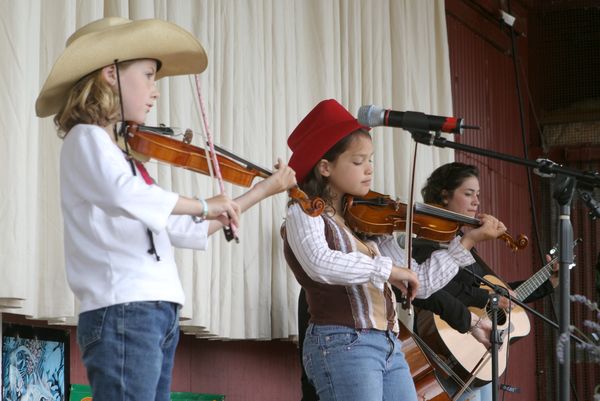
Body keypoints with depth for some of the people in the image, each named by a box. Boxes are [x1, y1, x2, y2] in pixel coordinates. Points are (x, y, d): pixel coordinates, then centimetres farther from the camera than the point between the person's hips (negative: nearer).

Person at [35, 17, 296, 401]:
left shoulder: (121, 151, 21)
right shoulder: (86, 139, -4)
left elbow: (186, 230, 25)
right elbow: (125, 194, -27)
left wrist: (262, 191, 27)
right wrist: (204, 205, -14)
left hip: (157, 315, 9)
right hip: (123, 314, -9)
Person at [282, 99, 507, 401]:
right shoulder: (304, 213, -4)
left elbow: (419, 285, 16)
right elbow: (320, 264, -27)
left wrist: (467, 241, 11)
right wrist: (387, 268, -19)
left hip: (390, 347, 7)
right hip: (341, 345, -7)